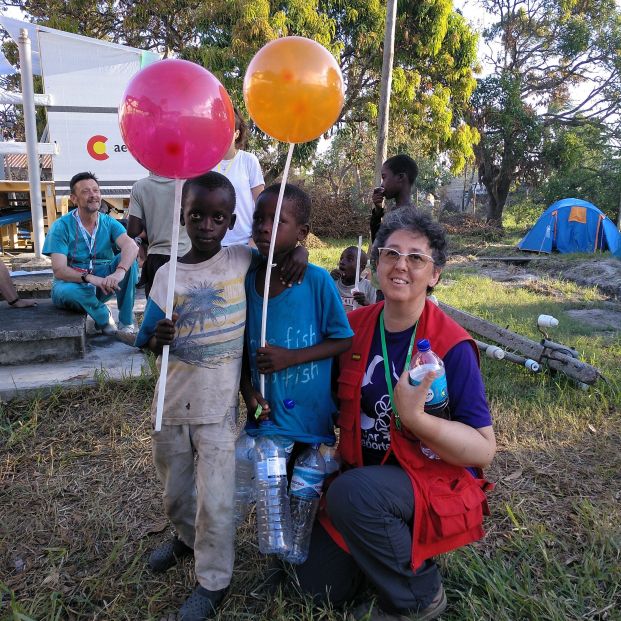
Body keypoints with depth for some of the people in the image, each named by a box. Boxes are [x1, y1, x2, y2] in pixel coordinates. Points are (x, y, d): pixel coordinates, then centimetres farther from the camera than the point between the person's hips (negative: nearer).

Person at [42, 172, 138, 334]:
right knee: (66, 291, -38)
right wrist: (90, 278, -39)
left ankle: (126, 324, -16)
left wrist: (119, 272, -46)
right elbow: (59, 270, -20)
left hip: (104, 281, 3)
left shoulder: (109, 223, -4)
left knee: (129, 260, -22)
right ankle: (104, 318, -8)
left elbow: (131, 246, -25)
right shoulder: (61, 226, -11)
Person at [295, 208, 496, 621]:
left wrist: (415, 417, -33)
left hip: (434, 484, -5)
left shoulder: (452, 346, -19)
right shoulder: (355, 325, -4)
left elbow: (484, 450, -19)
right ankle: (390, 543, 27)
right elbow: (339, 398, 13)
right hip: (364, 477, 5)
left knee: (353, 492, -34)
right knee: (319, 586, 2)